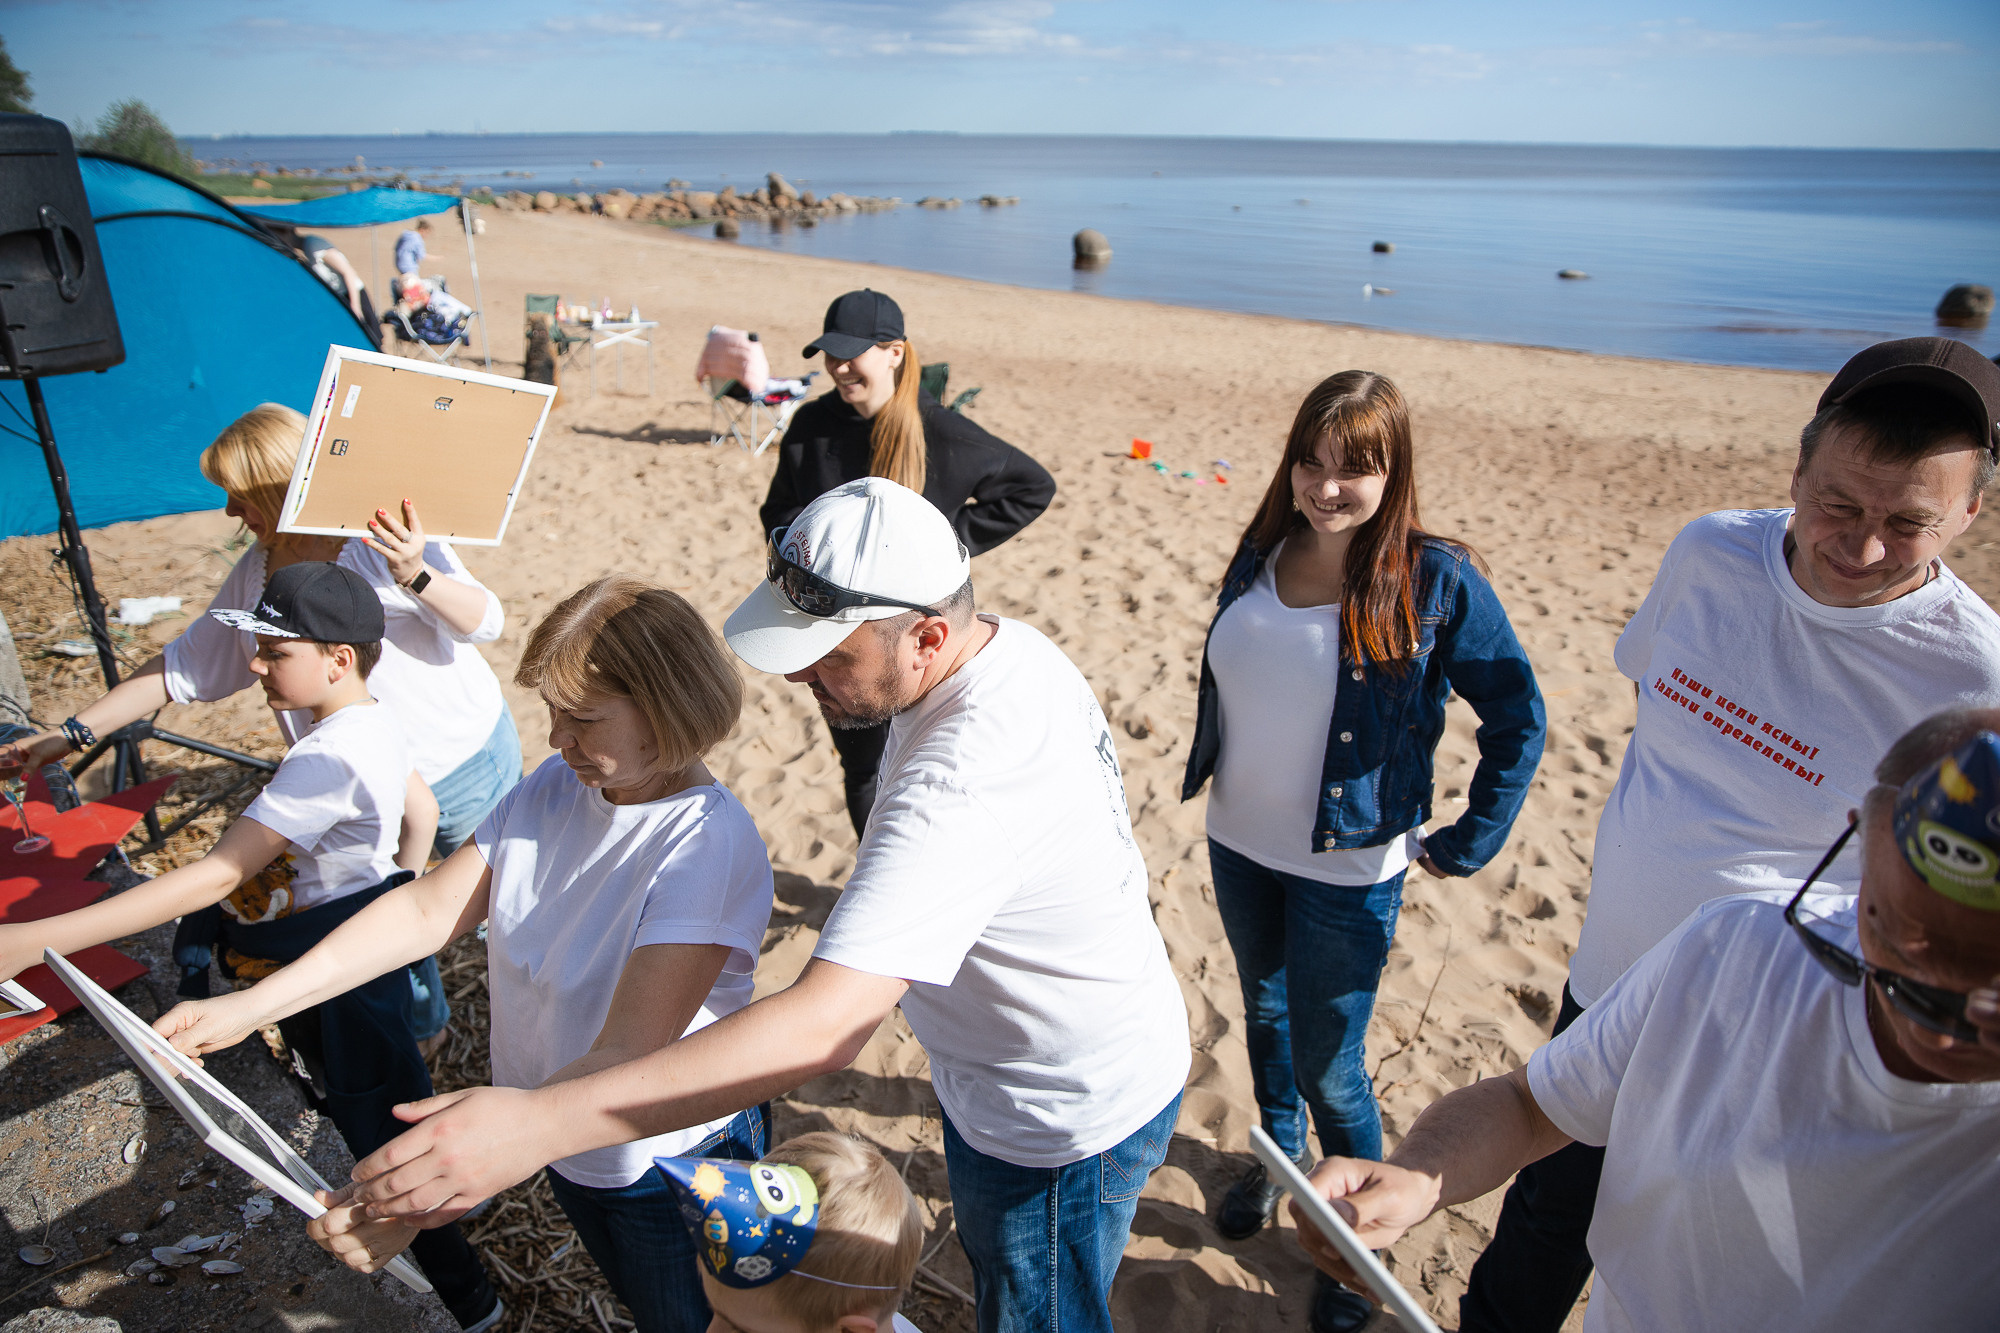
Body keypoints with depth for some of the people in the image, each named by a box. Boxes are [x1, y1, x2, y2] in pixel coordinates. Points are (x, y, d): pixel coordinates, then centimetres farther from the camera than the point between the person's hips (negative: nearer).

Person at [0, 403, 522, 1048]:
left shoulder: (383, 536, -17)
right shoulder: (257, 572, 3)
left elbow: (486, 623, -23)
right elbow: (186, 666, 11)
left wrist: (416, 577, -41)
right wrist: (73, 734, 9)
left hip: (462, 766, -6)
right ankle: (419, 1022, 42)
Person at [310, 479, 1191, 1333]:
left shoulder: (960, 787, -42)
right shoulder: (1011, 643, -10)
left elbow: (822, 1027, -49)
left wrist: (539, 1124, -49)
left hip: (1067, 1126, -9)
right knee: (993, 1259, 33)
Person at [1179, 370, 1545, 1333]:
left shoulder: (1436, 582, -17)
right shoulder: (1260, 557, -3)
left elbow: (1518, 720, -9)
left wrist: (1466, 845, -8)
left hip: (1350, 871, -5)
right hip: (1238, 844, 5)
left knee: (1328, 1069, 6)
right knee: (1264, 1013, 24)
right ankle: (1279, 1152, 51)